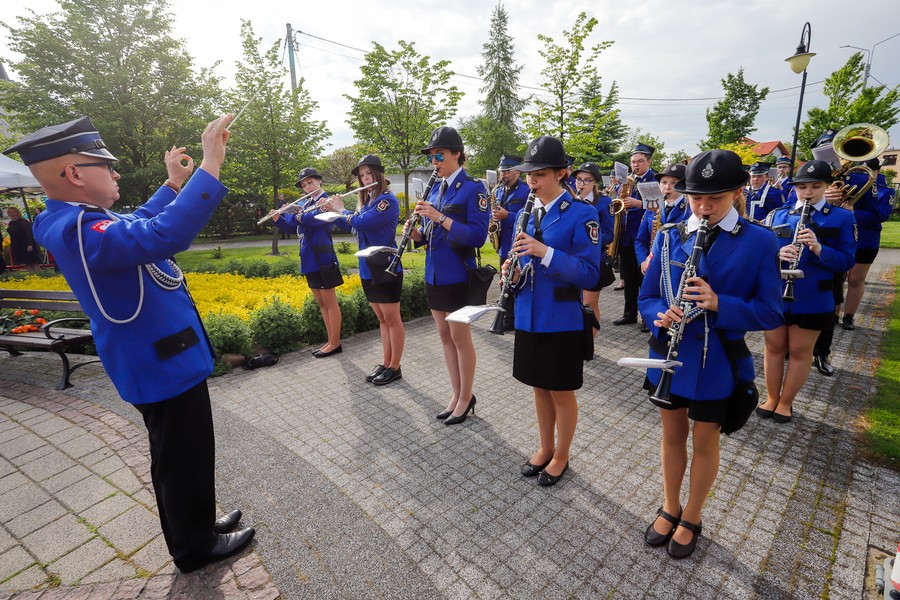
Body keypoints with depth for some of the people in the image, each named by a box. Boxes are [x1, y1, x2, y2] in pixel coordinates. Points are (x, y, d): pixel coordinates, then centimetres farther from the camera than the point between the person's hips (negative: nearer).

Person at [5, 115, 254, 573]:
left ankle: (193, 527, 42)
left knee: (174, 457, 23)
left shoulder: (69, 220, 7)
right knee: (187, 459, 8)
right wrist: (211, 163, -40)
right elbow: (164, 235, -44)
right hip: (165, 365, -11)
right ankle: (196, 546, 29)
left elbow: (139, 225, 25)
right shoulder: (78, 229, -27)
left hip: (156, 359, 11)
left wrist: (173, 183, 23)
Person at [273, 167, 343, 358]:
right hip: (309, 260, 8)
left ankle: (335, 343, 6)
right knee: (320, 303, 11)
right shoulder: (306, 204, 17)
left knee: (330, 302, -2)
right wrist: (278, 219, 2)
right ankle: (330, 341, 20)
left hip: (322, 258, -8)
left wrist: (296, 215, -13)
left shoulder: (326, 201, -6)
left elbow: (317, 218, -24)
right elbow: (293, 227, 17)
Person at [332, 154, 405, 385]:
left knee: (392, 319, 1)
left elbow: (363, 222, -23)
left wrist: (343, 210, -6)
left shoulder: (387, 199, -12)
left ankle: (395, 367, 11)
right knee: (382, 319, 14)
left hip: (386, 268, -8)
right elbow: (354, 226, 19)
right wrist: (333, 211, 8)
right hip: (368, 268, 9)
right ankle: (385, 363, 24)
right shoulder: (366, 200, 14)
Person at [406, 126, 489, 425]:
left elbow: (478, 236, -19)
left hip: (457, 276, -7)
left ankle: (466, 397, 22)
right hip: (434, 274, 7)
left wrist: (440, 216, -24)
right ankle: (457, 393, 29)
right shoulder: (435, 189, 11)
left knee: (460, 337, 3)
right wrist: (416, 233, -6)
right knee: (444, 336, 13)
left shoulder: (473, 188, -10)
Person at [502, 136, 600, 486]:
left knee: (561, 392, 11)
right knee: (539, 387, 19)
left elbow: (590, 274, -18)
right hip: (529, 316, 6)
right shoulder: (528, 212, 7)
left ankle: (561, 457, 33)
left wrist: (545, 251, -28)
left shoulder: (582, 214, -12)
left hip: (562, 320, -6)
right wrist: (513, 269, -8)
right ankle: (544, 449, 39)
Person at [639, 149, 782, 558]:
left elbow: (771, 313, -9)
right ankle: (670, 508, 40)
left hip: (717, 362, -2)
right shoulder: (668, 237, -1)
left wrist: (719, 304, -26)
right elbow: (647, 297, 1)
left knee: (704, 442, 15)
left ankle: (691, 518, 38)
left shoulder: (760, 243, -8)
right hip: (669, 355, 2)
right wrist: (661, 316, -21)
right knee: (672, 435, 18)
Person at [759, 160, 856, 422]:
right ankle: (771, 398, 29)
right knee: (774, 347, 12)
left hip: (812, 299, -1)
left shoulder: (842, 218, -1)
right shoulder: (777, 216, 5)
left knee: (800, 351, 10)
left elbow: (846, 261, -6)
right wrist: (776, 254, -21)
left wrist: (818, 248, -24)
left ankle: (786, 402, 27)